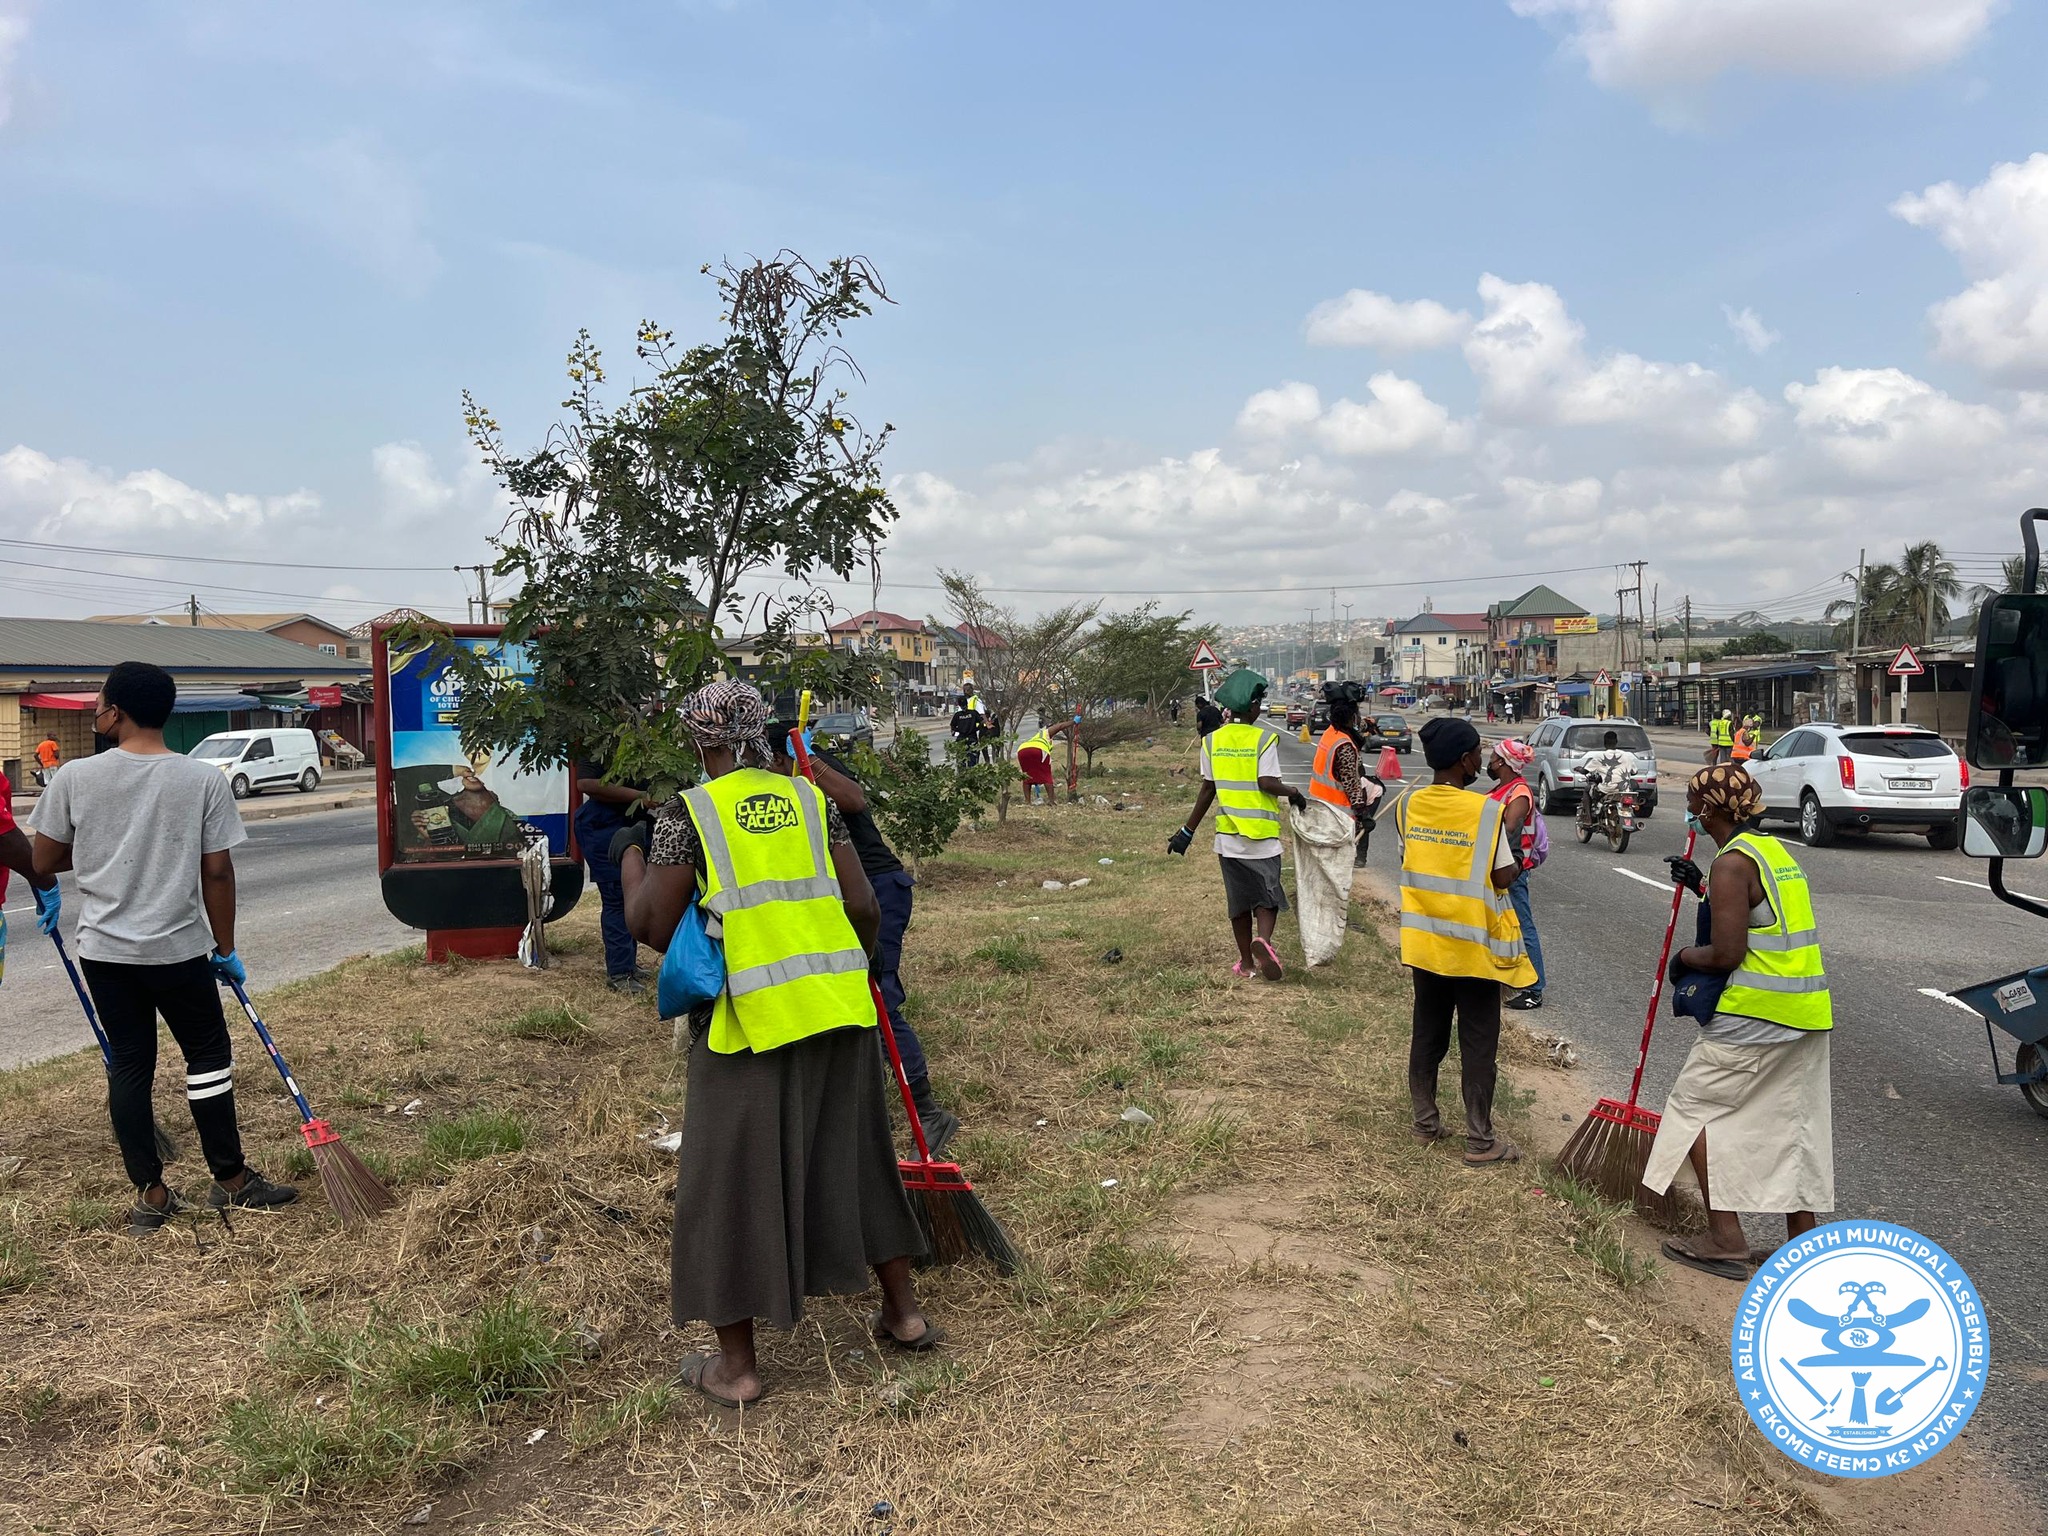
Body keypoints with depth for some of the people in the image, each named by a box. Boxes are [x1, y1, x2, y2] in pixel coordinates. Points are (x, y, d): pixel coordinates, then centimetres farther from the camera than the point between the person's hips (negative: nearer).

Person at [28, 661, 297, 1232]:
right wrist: (225, 949, 3)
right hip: (178, 948, -2)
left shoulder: (75, 777, -6)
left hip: (103, 949, 2)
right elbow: (217, 873, -7)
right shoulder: (203, 779, -10)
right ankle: (230, 1179, 17)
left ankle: (150, 1195, 15)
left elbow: (44, 862, 2)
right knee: (208, 1056, 11)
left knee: (129, 1064, 10)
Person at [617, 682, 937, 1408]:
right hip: (838, 1010, 4)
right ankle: (903, 1312, 32)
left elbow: (653, 926, -6)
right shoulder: (809, 798, 6)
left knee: (732, 1183, 10)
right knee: (850, 1160, 20)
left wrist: (630, 863, 13)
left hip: (751, 1020, -4)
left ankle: (737, 1365, 19)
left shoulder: (687, 812, -5)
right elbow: (863, 905, 2)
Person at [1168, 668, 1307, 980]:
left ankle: (1246, 962, 21)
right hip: (1262, 835, -4)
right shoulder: (1264, 739, -10)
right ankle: (1263, 940, -21)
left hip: (1228, 835, 4)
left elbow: (1207, 790, 2)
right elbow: (1267, 783, -19)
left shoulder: (1212, 740, 2)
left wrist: (1188, 831, 9)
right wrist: (1294, 792, 1)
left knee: (1239, 899, 13)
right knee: (1268, 894, 6)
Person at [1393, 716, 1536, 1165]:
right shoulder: (1486, 811, -17)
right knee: (1478, 1043, 5)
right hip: (1474, 946, -5)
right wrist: (1518, 859, 6)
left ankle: (1425, 1122, 28)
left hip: (1423, 941, 5)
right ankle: (1480, 1141, 12)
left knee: (1426, 1034, 17)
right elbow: (1503, 877, -14)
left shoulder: (1409, 805, -2)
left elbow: (1413, 861, 6)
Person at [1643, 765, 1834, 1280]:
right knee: (1793, 1121, 14)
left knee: (1696, 1105, 3)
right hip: (1808, 1015, 9)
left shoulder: (1731, 863, -15)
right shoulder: (1775, 850, 13)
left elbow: (1726, 953, -20)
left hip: (1755, 1016, -9)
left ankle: (1726, 1238, 2)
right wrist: (1701, 887, 27)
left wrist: (1685, 957, -1)